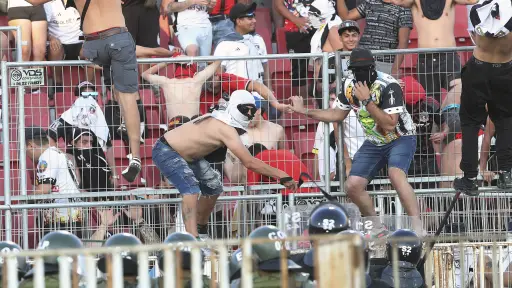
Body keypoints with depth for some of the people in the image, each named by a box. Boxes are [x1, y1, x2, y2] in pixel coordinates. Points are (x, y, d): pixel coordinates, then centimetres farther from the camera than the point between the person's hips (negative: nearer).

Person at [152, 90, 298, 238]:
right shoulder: (226, 130, -30)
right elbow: (249, 163, -32)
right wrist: (281, 175, -29)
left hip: (187, 154, 11)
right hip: (166, 151, -11)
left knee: (213, 186, 17)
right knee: (191, 189, -29)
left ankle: (200, 230, 32)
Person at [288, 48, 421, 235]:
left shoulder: (388, 86, -25)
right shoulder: (349, 86, -4)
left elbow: (390, 124, -31)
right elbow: (339, 114, 13)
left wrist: (367, 101, -32)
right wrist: (304, 111, 9)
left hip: (401, 139, -7)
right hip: (374, 143, 7)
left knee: (396, 175, -34)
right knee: (352, 186, -4)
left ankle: (417, 228, -37)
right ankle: (378, 229, 16)